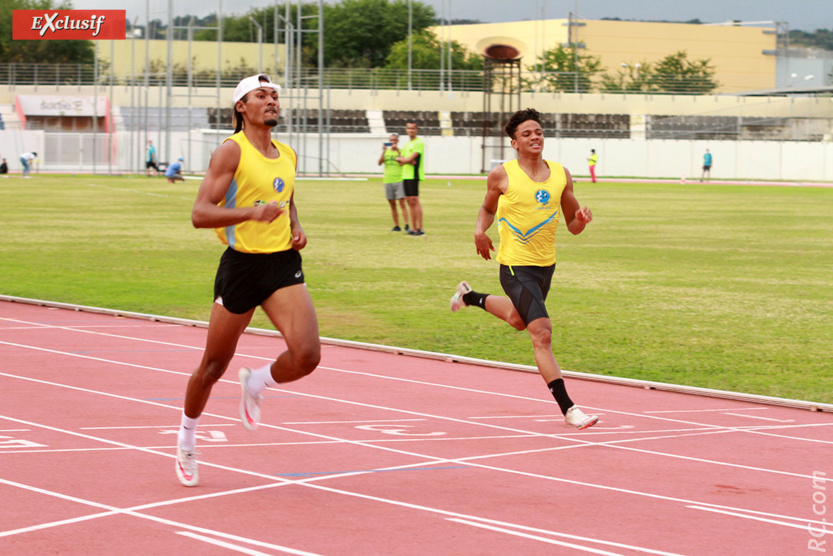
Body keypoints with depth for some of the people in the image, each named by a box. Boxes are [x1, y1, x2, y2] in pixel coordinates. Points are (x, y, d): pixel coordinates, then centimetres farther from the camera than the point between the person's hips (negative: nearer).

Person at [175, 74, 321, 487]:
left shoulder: (288, 156, 11)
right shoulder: (231, 151, -9)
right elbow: (200, 213, -16)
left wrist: (296, 227, 10)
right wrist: (251, 212, -30)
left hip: (283, 264, 5)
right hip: (241, 265, -5)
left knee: (307, 355, -16)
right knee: (213, 366, 6)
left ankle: (255, 384, 17)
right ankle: (186, 439, 31)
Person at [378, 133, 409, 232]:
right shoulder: (386, 151, 13)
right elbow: (380, 163, 0)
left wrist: (397, 151, -17)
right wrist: (384, 151, -11)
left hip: (399, 180, -4)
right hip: (388, 181, 4)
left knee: (402, 203, -10)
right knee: (392, 204, 5)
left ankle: (406, 226, -13)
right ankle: (396, 226, 10)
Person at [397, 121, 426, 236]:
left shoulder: (419, 143, -7)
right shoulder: (407, 144, 20)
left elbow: (410, 158, -15)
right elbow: (400, 162, 12)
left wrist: (400, 158, 3)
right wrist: (408, 161, -9)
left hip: (414, 175, -8)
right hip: (405, 175, 9)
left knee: (414, 201, -11)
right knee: (409, 201, 8)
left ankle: (420, 229, -12)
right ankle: (413, 228, 11)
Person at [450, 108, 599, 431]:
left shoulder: (561, 175, 1)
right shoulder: (502, 176, -9)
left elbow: (572, 226, 7)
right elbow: (488, 208, 10)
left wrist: (581, 219, -16)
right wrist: (480, 231, -10)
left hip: (547, 264, 6)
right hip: (516, 266, -6)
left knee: (518, 320, 29)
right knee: (542, 333, -17)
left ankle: (470, 297, 57)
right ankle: (568, 409, -16)